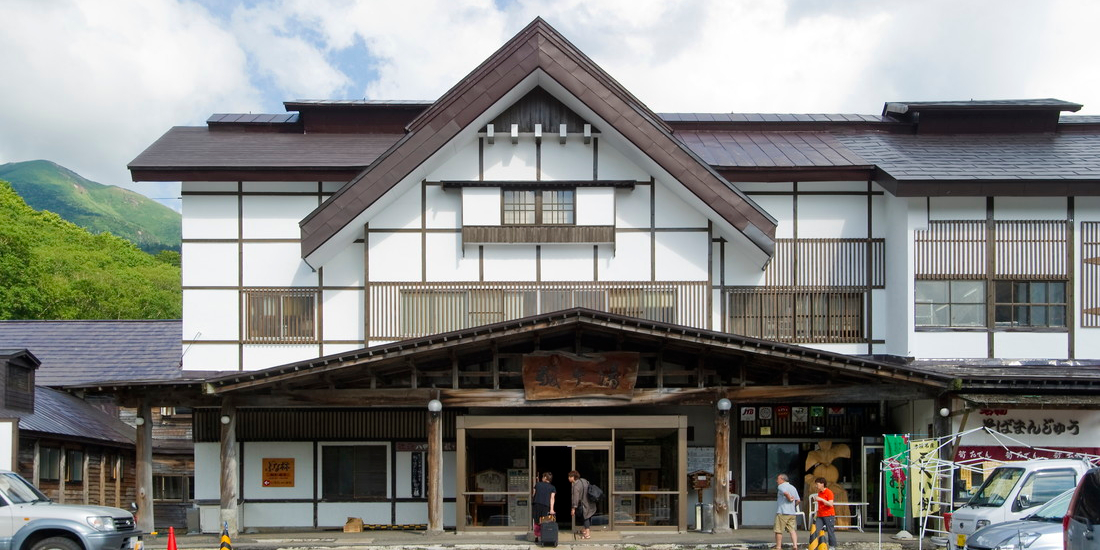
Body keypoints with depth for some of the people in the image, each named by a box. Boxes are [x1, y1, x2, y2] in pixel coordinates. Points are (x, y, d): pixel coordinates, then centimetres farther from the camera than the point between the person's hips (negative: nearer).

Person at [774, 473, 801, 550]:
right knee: (792, 530, 5)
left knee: (778, 531, 1)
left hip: (782, 512, -7)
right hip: (792, 512, 7)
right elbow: (798, 500, 12)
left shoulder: (781, 486, -5)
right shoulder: (793, 487, 17)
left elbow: (786, 493, -27)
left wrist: (789, 499, -11)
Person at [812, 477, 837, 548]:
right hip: (820, 516, 7)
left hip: (828, 515, -7)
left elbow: (830, 504, -17)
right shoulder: (819, 493, 15)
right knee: (815, 530, -5)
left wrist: (821, 499, -23)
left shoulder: (829, 492, -7)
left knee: (830, 531, -3)